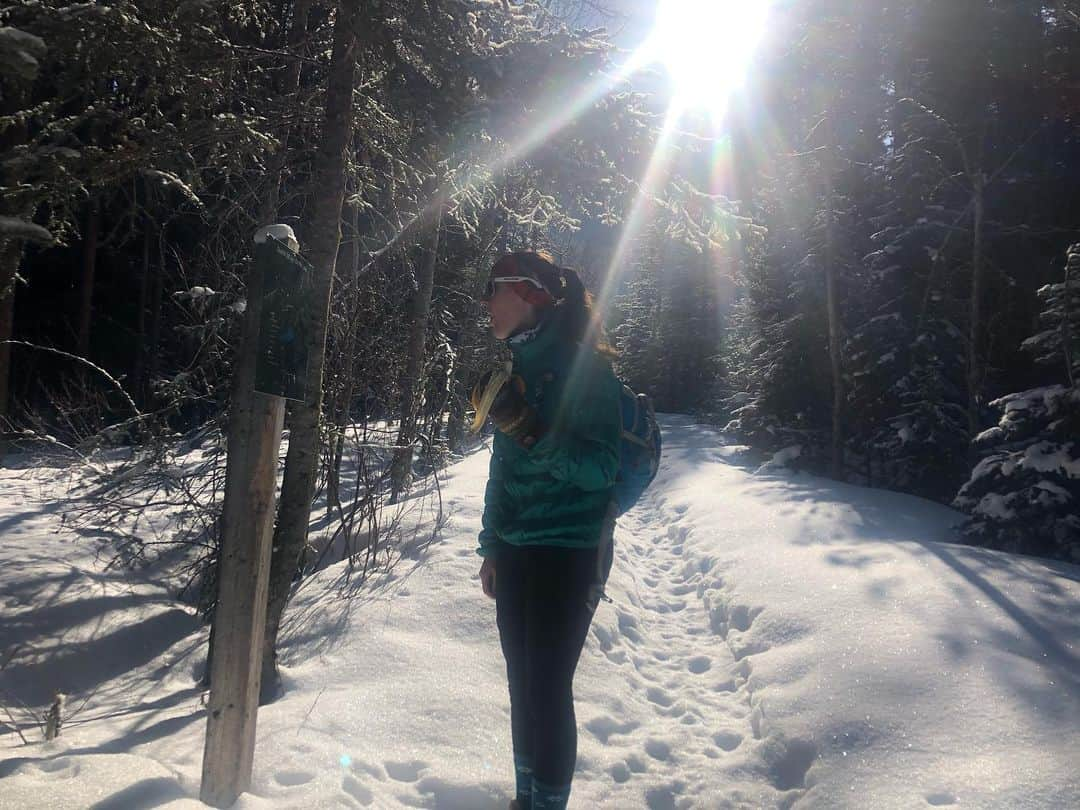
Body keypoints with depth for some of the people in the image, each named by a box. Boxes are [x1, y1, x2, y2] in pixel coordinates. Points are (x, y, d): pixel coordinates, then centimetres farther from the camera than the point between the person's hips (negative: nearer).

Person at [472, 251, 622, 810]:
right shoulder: (519, 368, 12)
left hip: (568, 554, -7)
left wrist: (529, 431, -30)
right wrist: (492, 546, 19)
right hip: (515, 550, 7)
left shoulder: (585, 366, -11)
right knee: (522, 683, 13)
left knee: (547, 688, -5)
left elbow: (601, 466, -18)